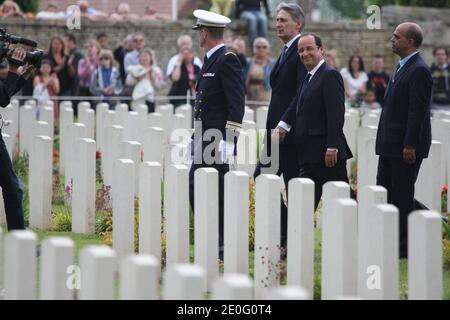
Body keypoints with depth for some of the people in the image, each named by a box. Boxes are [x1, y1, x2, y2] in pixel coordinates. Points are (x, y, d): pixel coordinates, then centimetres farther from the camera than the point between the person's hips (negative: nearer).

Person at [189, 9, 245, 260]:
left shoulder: (227, 60, -12)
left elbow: (237, 103, -17)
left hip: (218, 142, -10)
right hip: (205, 141, 10)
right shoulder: (211, 61, 17)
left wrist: (229, 140, -20)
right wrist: (197, 136, 19)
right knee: (195, 189, 9)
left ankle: (223, 249, 0)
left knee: (218, 193, -6)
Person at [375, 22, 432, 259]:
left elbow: (418, 111, -20)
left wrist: (410, 145, -23)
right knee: (384, 192, 11)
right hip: (390, 145, 10)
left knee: (401, 196, -3)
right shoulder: (402, 68, 16)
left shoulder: (419, 71, -15)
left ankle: (404, 247, 6)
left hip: (406, 146, -10)